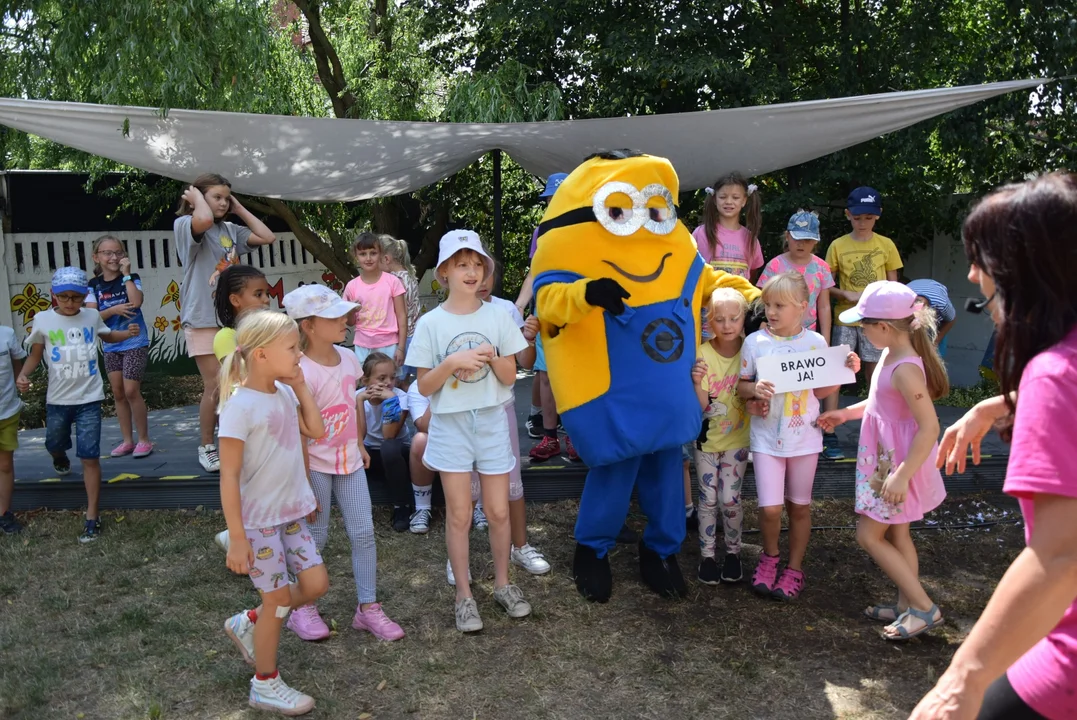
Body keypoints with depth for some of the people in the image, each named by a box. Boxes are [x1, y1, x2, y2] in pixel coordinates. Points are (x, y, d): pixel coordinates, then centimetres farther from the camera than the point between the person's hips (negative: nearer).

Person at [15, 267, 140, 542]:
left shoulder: (92, 316, -2)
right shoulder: (43, 320, -6)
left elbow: (107, 336, 19)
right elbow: (35, 355, 3)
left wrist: (128, 333, -1)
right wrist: (23, 375, -15)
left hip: (89, 398, -1)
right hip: (57, 399, 1)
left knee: (90, 457, -5)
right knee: (54, 444, 23)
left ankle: (92, 517, 1)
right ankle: (61, 458, 63)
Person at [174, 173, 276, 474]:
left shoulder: (230, 230, 13)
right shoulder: (184, 224, -5)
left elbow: (267, 237, 8)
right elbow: (204, 220, -29)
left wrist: (239, 209, 11)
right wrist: (195, 195, -9)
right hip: (204, 318, -6)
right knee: (215, 387, -4)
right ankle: (206, 448, 11)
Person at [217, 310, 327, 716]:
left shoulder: (285, 393, 1)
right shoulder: (241, 405, -22)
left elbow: (316, 432, 5)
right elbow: (229, 476, -19)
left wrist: (301, 387, -3)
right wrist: (236, 538, -18)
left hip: (291, 511, 7)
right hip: (259, 519, -7)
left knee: (316, 584, 10)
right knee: (278, 598, 5)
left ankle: (248, 624, 34)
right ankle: (265, 685, 27)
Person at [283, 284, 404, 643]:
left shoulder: (347, 358, -1)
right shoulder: (303, 373, -22)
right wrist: (305, 486, -17)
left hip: (348, 460, 6)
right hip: (316, 466, -6)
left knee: (363, 533, 7)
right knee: (316, 537, 7)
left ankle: (368, 607, 19)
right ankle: (302, 608, 27)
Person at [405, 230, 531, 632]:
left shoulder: (497, 316, 0)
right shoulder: (431, 323, -5)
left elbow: (510, 377, 3)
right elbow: (424, 387, -4)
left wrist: (493, 356, -16)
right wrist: (452, 362, -20)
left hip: (492, 421, 2)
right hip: (451, 425, -1)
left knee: (498, 511, 8)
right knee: (459, 515, 4)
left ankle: (502, 583, 28)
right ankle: (464, 595, 19)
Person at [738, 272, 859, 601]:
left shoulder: (815, 342, -2)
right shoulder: (755, 342, -6)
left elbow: (821, 390, 6)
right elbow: (740, 386, 0)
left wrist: (846, 372, -8)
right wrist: (754, 389, -21)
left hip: (804, 437, 1)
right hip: (767, 438, -1)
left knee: (799, 507, 12)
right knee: (770, 508, -6)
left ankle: (794, 568, 30)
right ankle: (770, 556, 24)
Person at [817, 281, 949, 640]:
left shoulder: (905, 368, -26)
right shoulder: (891, 355, 4)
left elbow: (929, 427, -29)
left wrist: (902, 475, -30)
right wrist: (847, 413, 22)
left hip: (898, 464, -10)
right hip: (884, 460, 10)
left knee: (868, 535, -1)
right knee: (896, 534, 18)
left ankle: (923, 607, 7)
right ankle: (907, 604, 30)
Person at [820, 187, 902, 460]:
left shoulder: (886, 245, 3)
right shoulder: (838, 246, 1)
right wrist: (847, 295, -13)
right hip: (845, 320, -1)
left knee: (875, 378, 7)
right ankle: (829, 437, 0)